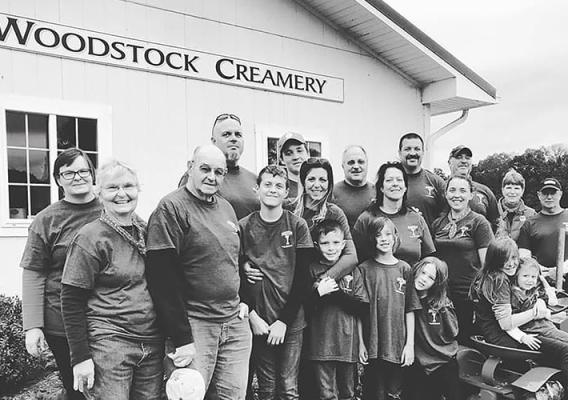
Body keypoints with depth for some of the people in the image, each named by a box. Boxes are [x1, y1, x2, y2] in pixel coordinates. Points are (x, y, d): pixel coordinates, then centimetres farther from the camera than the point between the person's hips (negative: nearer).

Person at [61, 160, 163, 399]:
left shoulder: (146, 231, 8)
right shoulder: (90, 238, -9)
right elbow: (71, 303, -9)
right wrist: (80, 358, -12)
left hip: (152, 344, 6)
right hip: (109, 345, -5)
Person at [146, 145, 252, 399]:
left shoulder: (226, 208, 13)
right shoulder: (171, 208, -10)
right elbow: (162, 277, -16)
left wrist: (242, 300, 9)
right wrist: (181, 339, -17)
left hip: (235, 323, 7)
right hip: (193, 323, -7)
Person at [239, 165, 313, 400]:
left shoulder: (298, 226, -1)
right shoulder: (244, 227, 0)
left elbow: (301, 277, -2)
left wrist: (284, 321, -7)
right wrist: (252, 316, -7)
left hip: (291, 321, 0)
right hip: (259, 322, 0)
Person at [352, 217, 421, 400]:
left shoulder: (404, 269, 5)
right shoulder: (363, 269, 0)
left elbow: (410, 310, 6)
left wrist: (410, 344, 2)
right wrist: (360, 343, -7)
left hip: (398, 346, 2)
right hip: (372, 347, -1)